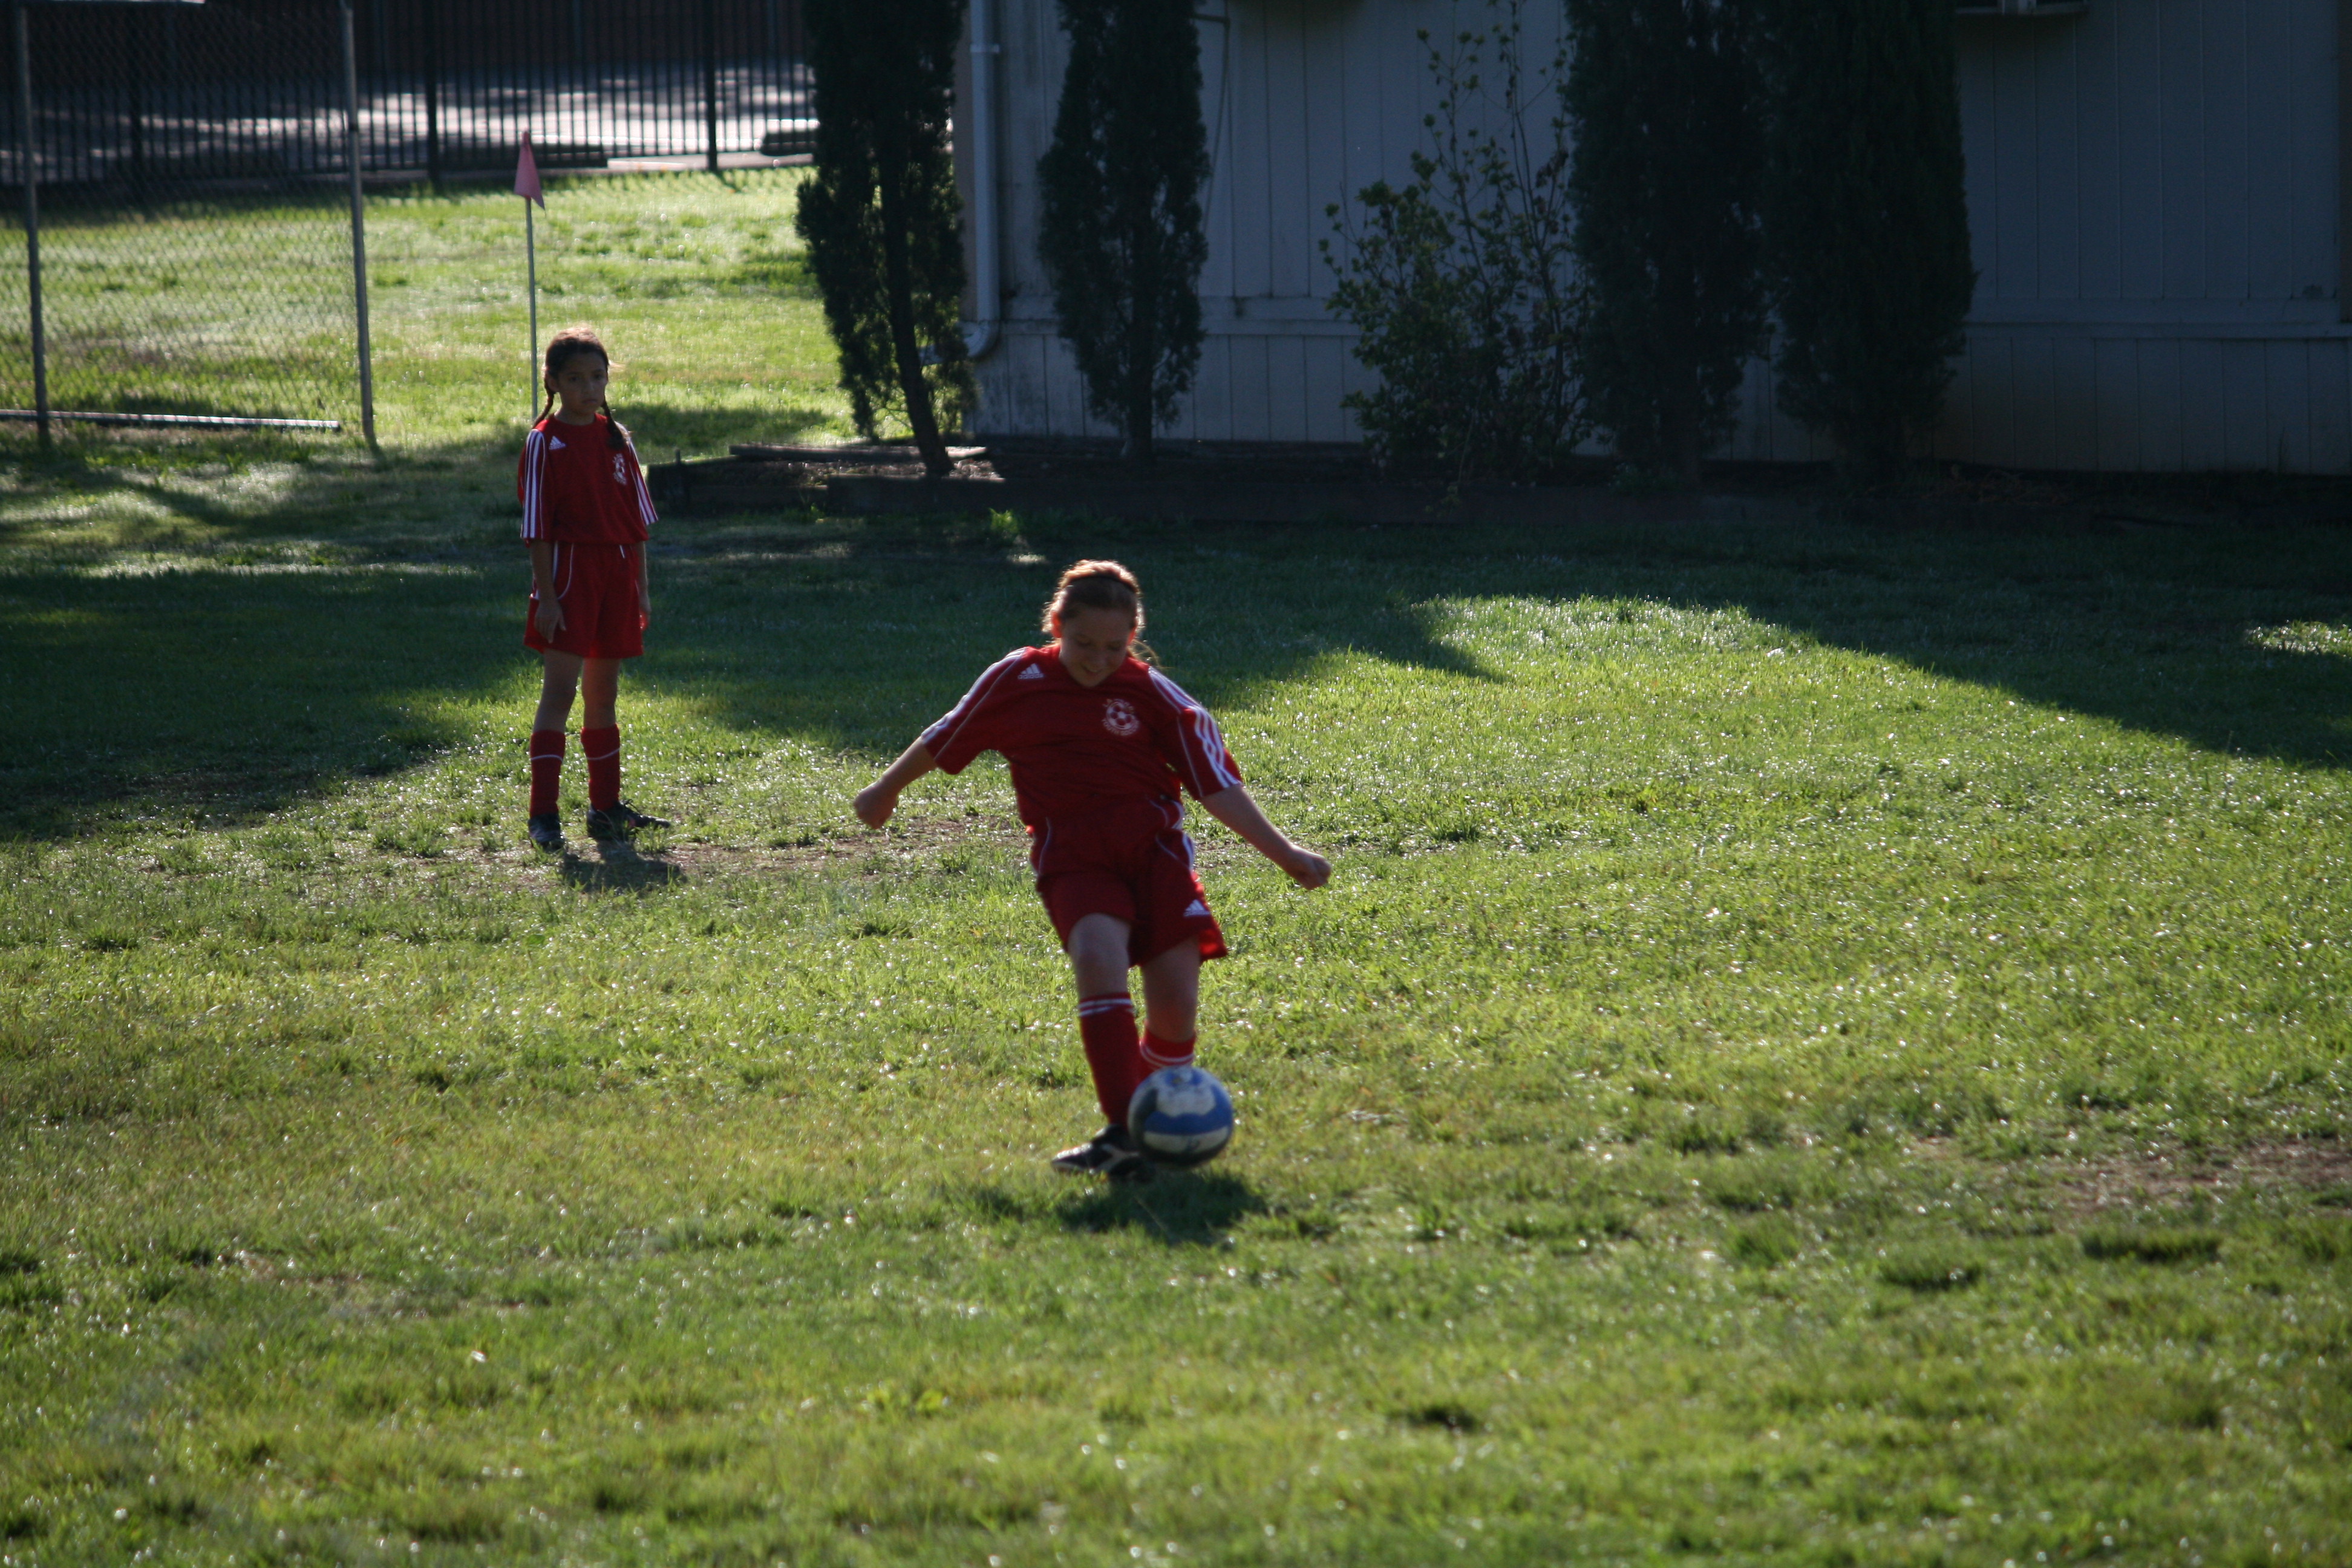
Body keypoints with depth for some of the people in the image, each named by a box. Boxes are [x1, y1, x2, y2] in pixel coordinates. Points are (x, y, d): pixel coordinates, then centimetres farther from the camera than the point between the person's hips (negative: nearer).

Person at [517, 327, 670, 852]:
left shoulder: (616, 439, 11)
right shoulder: (545, 442, -5)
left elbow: (637, 518, 14)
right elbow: (537, 525, -8)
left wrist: (641, 587, 10)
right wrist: (546, 595, -14)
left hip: (616, 571, 6)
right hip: (569, 568, -6)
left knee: (604, 693, 12)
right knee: (560, 688, -11)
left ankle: (607, 806, 20)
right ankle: (543, 814, -14)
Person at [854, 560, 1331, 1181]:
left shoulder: (1154, 695, 4)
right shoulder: (1018, 680, 6)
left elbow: (1219, 788, 4)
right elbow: (944, 740, 21)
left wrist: (1285, 853, -3)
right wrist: (886, 790, 33)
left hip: (1152, 842, 1)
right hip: (1071, 854, -1)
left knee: (1175, 1003, -12)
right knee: (1099, 956, -31)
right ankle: (1120, 1131, -37)